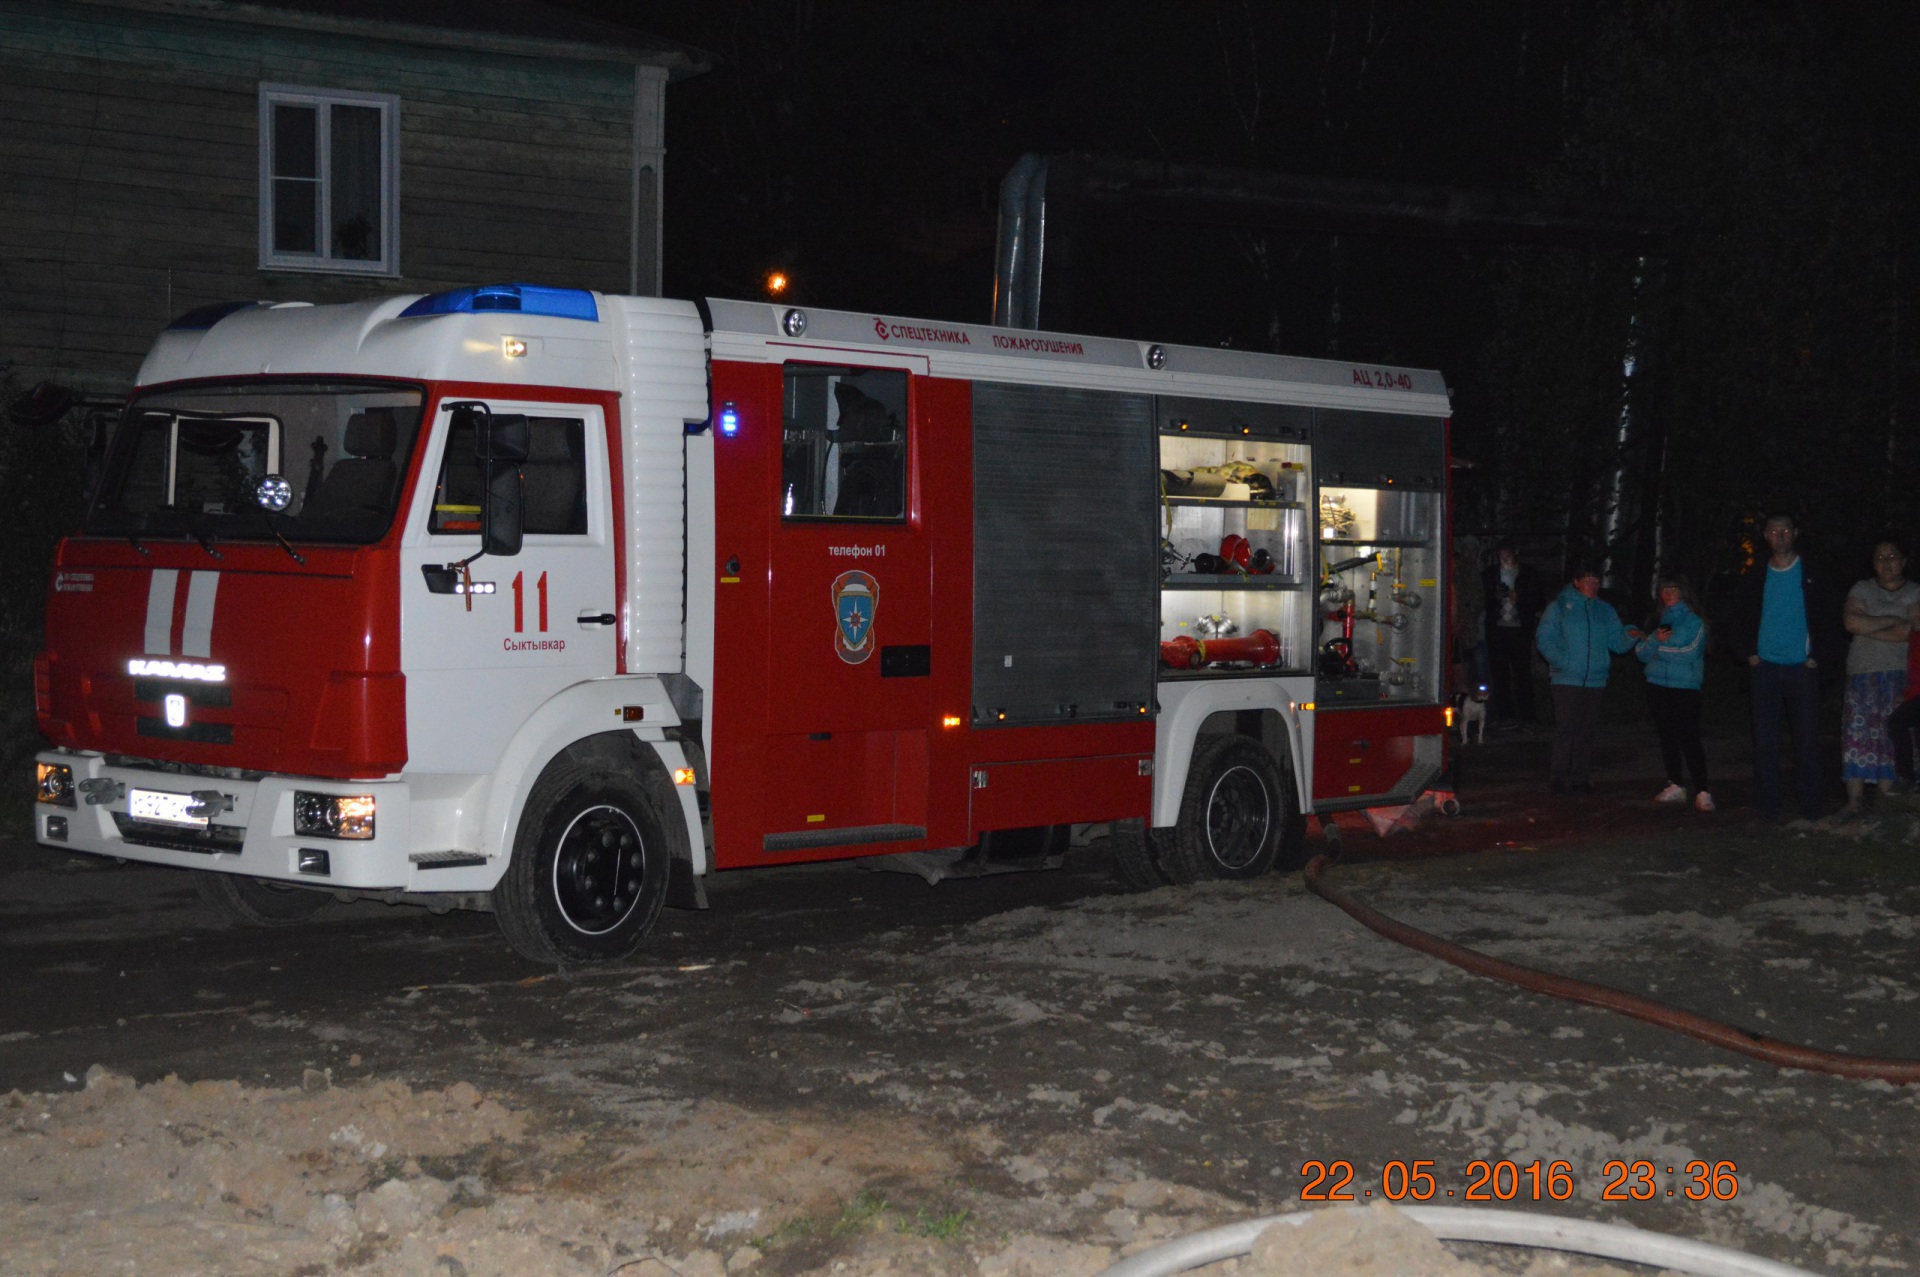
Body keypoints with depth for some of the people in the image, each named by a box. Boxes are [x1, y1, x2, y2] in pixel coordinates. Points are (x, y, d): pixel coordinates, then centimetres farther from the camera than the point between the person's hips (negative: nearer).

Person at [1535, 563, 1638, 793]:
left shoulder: (1605, 610, 14)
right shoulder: (1559, 607, 3)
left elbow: (1617, 642, 9)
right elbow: (1544, 639, -1)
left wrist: (1630, 636, -13)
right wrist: (1561, 661, -13)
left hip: (1595, 680, 4)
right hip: (1567, 679, -4)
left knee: (1586, 731, 6)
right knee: (1566, 729, -9)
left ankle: (1580, 777, 12)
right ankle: (1561, 778, -6)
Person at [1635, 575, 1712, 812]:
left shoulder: (1694, 621, -1)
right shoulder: (1660, 621, 15)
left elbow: (1689, 652, -15)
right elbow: (1641, 652, 8)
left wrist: (1658, 647, -5)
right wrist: (1655, 639, -12)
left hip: (1685, 689, -6)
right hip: (1658, 687, 6)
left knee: (1689, 739, -13)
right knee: (1667, 738, 9)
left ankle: (1701, 791, -15)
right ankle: (1675, 786, 17)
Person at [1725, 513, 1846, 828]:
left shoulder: (1812, 575, 5)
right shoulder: (1756, 576, 9)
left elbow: (1831, 619, 4)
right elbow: (1739, 618, 15)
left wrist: (1819, 657, -5)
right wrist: (1748, 653, 3)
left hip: (1802, 669, -2)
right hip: (1765, 668, 2)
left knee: (1806, 740, -3)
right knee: (1764, 740, 1)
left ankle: (1808, 811, -2)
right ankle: (1766, 810, 4)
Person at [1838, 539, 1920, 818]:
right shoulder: (1862, 590, 12)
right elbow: (1852, 622, -6)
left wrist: (1867, 628, -7)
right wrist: (1891, 621, -7)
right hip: (1863, 674, 1)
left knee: (1893, 737, -7)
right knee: (1857, 732, -9)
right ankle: (1855, 799, -10)